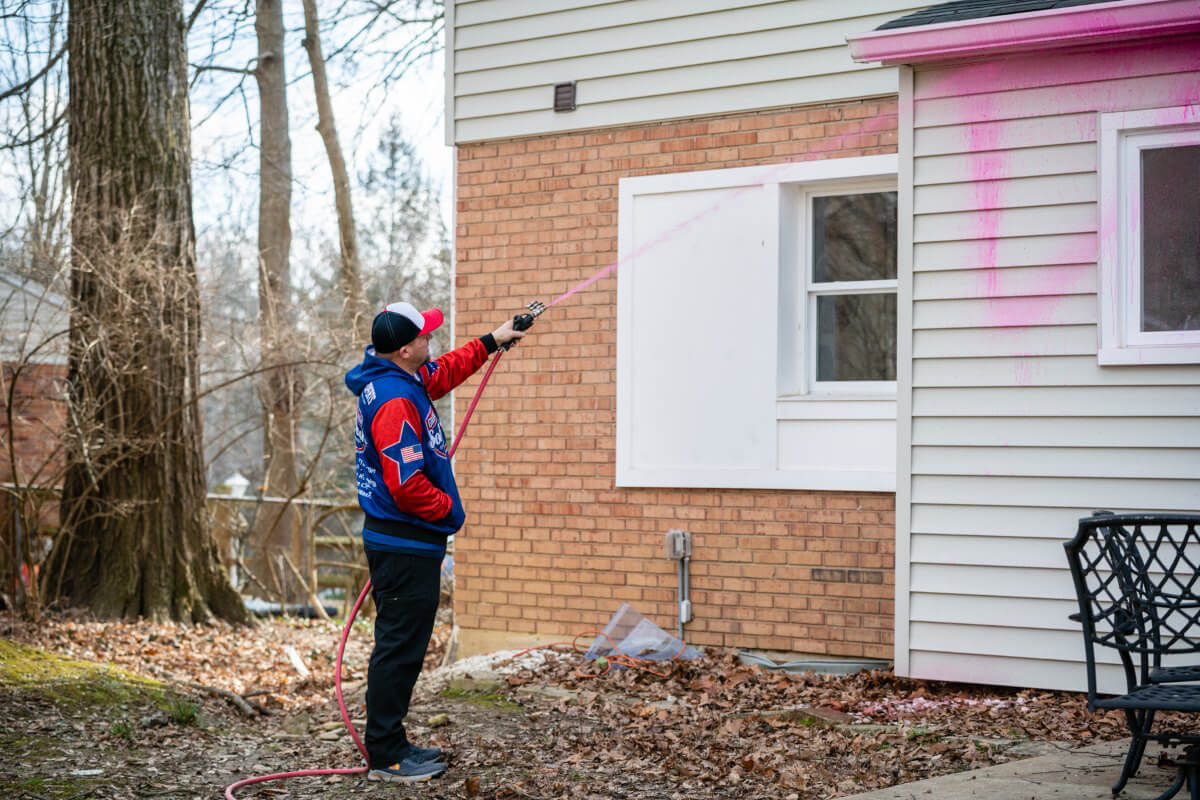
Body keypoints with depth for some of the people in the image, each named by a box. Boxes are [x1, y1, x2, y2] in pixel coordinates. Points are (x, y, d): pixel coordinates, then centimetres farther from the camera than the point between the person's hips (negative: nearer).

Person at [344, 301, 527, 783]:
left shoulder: (404, 380, 9)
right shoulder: (394, 401, -22)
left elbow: (442, 373, 32)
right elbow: (408, 485, -26)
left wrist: (491, 342, 34)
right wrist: (449, 510, -9)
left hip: (397, 542, 11)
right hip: (406, 546, -11)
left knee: (401, 647, 16)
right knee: (400, 649, -5)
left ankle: (391, 744, 25)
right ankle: (384, 758, 2)